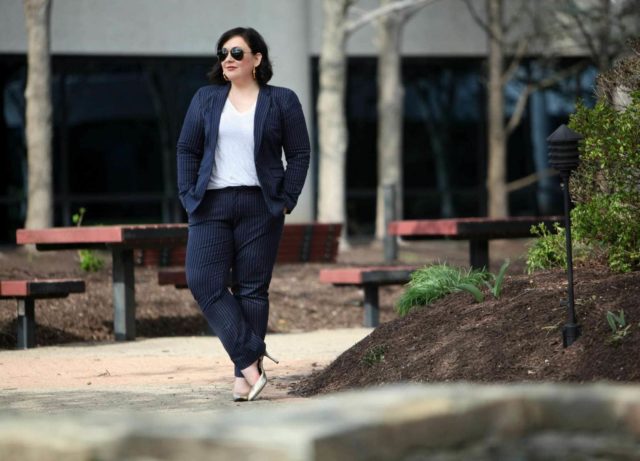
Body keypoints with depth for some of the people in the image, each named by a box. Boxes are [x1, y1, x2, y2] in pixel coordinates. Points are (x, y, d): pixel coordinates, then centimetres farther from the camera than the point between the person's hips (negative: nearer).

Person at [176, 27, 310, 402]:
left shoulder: (282, 101, 4)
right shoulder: (206, 99, 10)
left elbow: (300, 154, 5)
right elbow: (187, 149, 11)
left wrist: (286, 200, -4)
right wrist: (188, 196, 0)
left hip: (259, 206, -2)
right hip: (212, 204, 2)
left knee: (252, 288, -1)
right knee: (204, 282, -12)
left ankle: (245, 375, 3)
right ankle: (251, 360, -10)